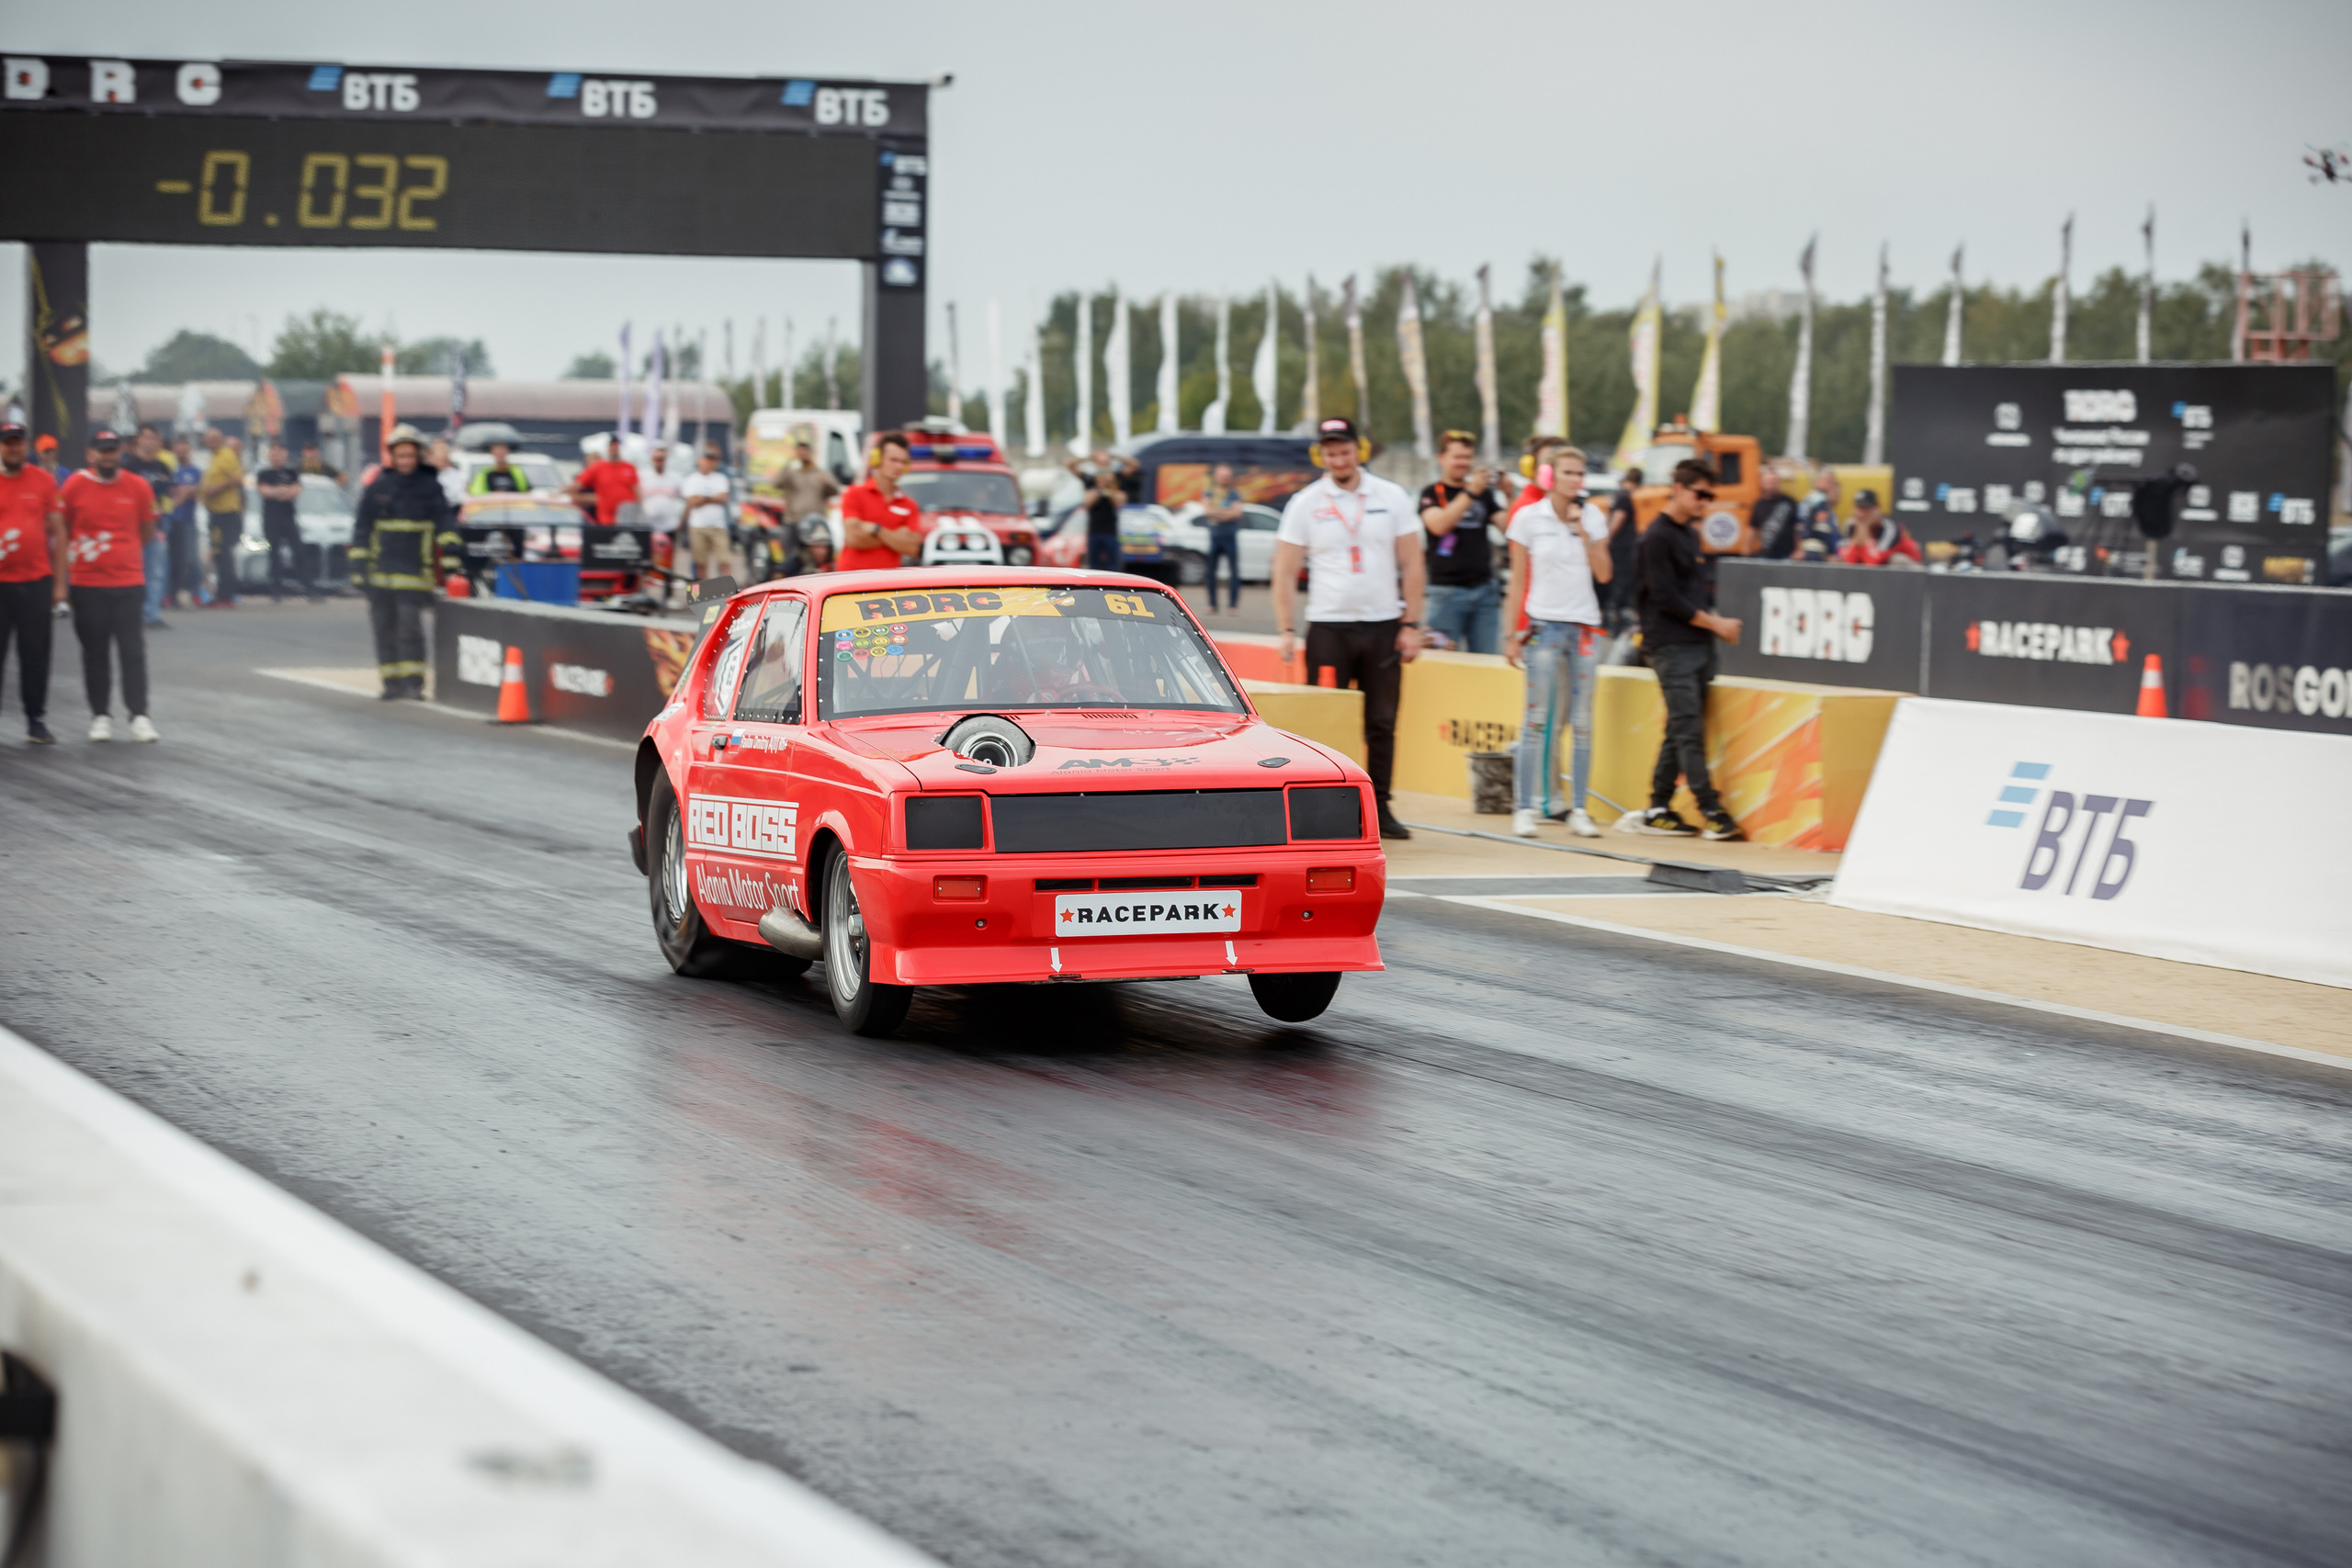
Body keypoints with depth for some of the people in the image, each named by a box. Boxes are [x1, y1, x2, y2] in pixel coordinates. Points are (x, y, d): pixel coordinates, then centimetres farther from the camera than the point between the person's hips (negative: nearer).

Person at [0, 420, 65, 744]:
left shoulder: (44, 480, 6)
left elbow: (58, 532, 9)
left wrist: (59, 581, 6)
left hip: (37, 581, 1)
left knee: (36, 654, 4)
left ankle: (36, 721, 11)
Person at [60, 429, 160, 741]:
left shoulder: (137, 487, 1)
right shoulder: (74, 486, -2)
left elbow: (147, 531, 13)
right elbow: (60, 531, 8)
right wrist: (75, 555, 5)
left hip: (129, 583, 0)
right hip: (86, 584, 0)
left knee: (133, 651, -2)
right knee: (95, 653, 6)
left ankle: (139, 717, 0)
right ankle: (101, 716, 14)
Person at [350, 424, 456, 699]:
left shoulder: (430, 486, 3)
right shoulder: (377, 487, 9)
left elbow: (445, 520, -4)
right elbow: (362, 526, 12)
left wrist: (450, 552, -20)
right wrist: (358, 563, 7)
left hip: (415, 570, -3)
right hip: (380, 570, 3)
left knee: (410, 624, -14)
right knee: (384, 627, 4)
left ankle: (413, 682, -13)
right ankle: (392, 684, 11)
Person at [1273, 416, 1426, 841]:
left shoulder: (1391, 498, 5)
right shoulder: (1306, 503, 2)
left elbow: (1411, 564, 6)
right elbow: (1285, 572, 2)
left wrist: (1411, 624, 0)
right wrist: (1286, 631, -5)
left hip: (1383, 625, 1)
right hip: (1328, 626, -1)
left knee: (1382, 724, 4)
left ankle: (1379, 807, 11)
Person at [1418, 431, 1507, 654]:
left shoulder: (1484, 494, 14)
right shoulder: (1432, 494, 3)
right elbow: (1438, 525, -17)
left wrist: (1509, 497, -11)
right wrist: (1470, 493, -22)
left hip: (1482, 588, 4)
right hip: (1447, 591, -4)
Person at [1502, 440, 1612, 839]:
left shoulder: (1593, 517, 7)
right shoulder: (1529, 517, 0)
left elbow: (1604, 573, 0)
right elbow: (1518, 579, 3)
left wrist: (1582, 529, -8)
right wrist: (1513, 633, 0)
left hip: (1585, 626, 3)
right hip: (1544, 624, -3)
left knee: (1582, 721, 3)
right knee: (1538, 718, -5)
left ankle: (1577, 809, 7)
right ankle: (1526, 807, -1)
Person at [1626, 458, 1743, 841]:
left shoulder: (1690, 535, 19)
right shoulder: (1656, 537, -8)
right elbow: (1665, 597, -14)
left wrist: (1716, 623, 5)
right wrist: (1714, 623, -10)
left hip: (1697, 644, 9)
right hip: (1671, 647, -9)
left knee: (1680, 732, 7)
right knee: (1689, 730, -10)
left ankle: (1658, 810, 11)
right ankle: (1711, 811, -13)